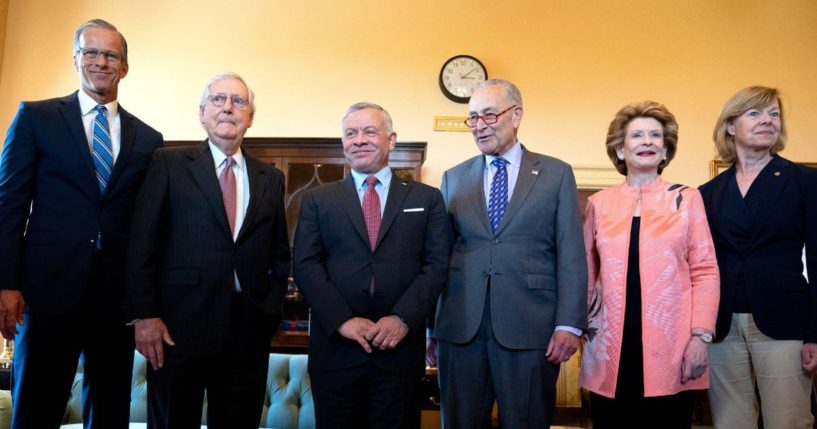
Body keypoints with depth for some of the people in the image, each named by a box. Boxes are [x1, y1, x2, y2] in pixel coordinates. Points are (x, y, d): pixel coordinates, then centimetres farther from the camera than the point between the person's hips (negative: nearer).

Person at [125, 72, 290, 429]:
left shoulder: (270, 178, 12)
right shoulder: (169, 163, 3)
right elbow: (142, 245, -2)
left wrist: (271, 307, 4)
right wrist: (145, 315, -8)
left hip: (249, 330, 3)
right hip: (179, 323, -3)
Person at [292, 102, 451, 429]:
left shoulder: (427, 199, 8)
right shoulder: (317, 200, 9)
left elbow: (437, 264, 0)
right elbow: (305, 265, 0)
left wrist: (403, 318, -12)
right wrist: (342, 320, -12)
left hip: (400, 345, 0)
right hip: (335, 344, 1)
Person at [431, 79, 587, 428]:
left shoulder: (557, 174, 4)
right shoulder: (454, 178, 11)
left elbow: (571, 256, 0)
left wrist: (569, 324, -7)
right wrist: (433, 321, 8)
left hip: (530, 328, -2)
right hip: (460, 325, 2)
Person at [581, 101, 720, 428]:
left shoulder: (686, 199, 6)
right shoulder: (599, 203, 9)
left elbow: (705, 271, 1)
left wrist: (701, 336, -7)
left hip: (671, 349, -1)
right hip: (611, 350, 1)